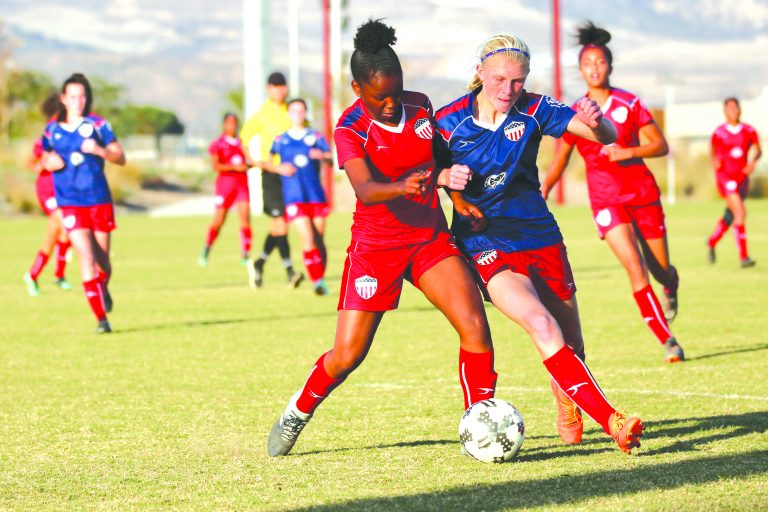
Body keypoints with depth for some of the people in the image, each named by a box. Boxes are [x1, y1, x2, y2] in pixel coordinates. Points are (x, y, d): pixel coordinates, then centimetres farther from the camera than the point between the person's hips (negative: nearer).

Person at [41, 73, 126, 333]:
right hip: (70, 202, 0)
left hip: (99, 200, 0)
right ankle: (101, 318, -12)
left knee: (102, 260, 8)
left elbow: (121, 158, -1)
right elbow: (46, 159, 19)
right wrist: (50, 162, -5)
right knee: (86, 257, -14)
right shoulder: (52, 129, 6)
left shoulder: (98, 125, 1)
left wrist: (99, 150, -20)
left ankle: (103, 290, 44)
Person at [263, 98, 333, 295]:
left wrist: (323, 155, -24)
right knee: (308, 240, -14)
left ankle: (321, 278, 19)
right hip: (294, 197, -1)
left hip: (316, 196, 1)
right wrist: (278, 168, -6)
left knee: (319, 240, 5)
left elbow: (332, 158, -2)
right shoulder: (280, 140, 10)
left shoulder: (315, 137, 8)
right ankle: (317, 281, -15)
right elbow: (264, 162, 13)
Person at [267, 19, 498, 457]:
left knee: (475, 327, -15)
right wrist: (402, 188, -51)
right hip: (376, 244, -4)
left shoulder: (420, 106, 0)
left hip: (431, 236, 4)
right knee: (348, 355, -5)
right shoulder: (351, 129, -14)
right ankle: (296, 414, 23)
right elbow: (365, 189, -32)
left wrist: (449, 180, 4)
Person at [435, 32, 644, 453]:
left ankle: (566, 401, 46)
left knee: (572, 348, 10)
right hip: (489, 248, -3)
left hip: (541, 238, 3)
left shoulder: (533, 110, -6)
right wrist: (452, 190, -17)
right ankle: (612, 423, -33)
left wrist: (597, 124, -37)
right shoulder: (449, 121, -9)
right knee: (542, 326, -28)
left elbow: (608, 137, -13)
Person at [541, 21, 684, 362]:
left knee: (660, 268, 8)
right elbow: (560, 159, 13)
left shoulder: (629, 104, -2)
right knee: (634, 267, -18)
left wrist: (628, 152, -19)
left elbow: (661, 145, -3)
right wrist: (541, 193, 6)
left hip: (642, 193, 0)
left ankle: (671, 288, 48)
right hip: (606, 199, 0)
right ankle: (667, 340, -12)